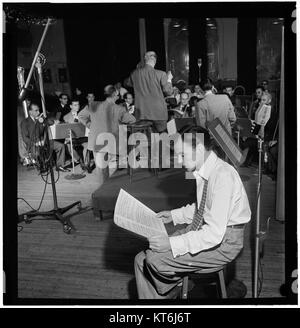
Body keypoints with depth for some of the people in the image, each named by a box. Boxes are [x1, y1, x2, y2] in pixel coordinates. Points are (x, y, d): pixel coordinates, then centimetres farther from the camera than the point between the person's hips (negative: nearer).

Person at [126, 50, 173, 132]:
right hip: (158, 113, -3)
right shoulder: (160, 74, -13)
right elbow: (168, 92, -8)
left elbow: (128, 83, 19)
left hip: (141, 113, 3)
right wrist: (169, 79, 8)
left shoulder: (135, 73, -2)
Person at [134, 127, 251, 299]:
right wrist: (174, 215, 7)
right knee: (142, 259, -3)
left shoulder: (223, 175, -25)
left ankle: (171, 291, 15)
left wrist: (172, 243, -27)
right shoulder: (202, 171, 1)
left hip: (224, 240, -8)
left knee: (155, 260, -16)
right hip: (203, 228, 8)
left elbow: (215, 234, -28)